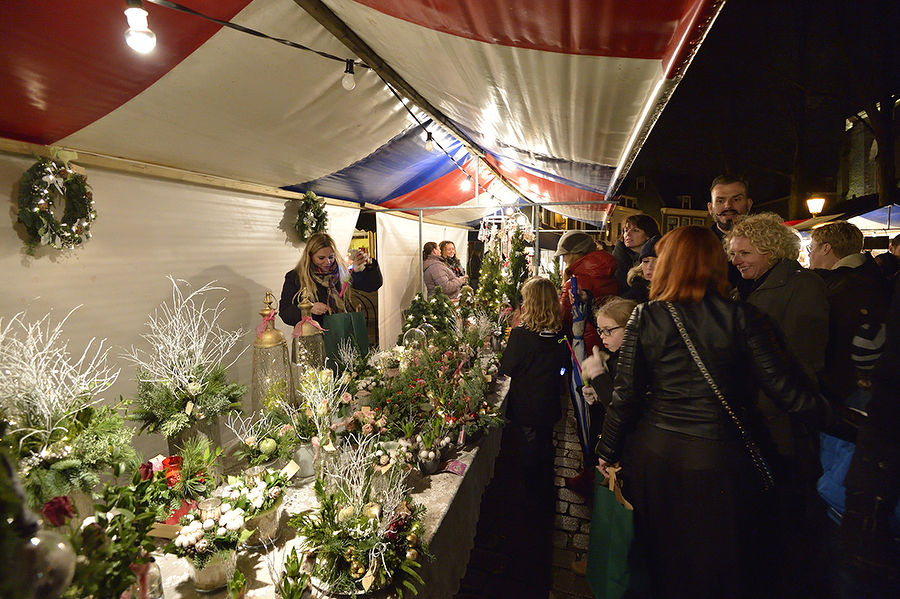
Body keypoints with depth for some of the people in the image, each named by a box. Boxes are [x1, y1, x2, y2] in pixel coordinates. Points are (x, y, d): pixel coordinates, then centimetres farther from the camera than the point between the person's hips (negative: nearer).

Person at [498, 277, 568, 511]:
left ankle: (534, 500, 28)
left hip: (526, 407, -5)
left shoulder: (521, 334, -24)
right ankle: (547, 496, 38)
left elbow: (507, 368, -14)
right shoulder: (561, 333, -9)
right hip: (550, 404, 5)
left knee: (530, 451, 13)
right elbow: (563, 365, 5)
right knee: (546, 447, 22)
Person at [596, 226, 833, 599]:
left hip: (654, 456, 1)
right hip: (716, 457, 0)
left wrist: (608, 451, 5)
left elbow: (626, 396, -7)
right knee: (722, 567, 22)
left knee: (663, 561, 23)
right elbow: (786, 387, -8)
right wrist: (829, 417, 11)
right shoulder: (741, 318, -9)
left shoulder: (645, 318, -9)